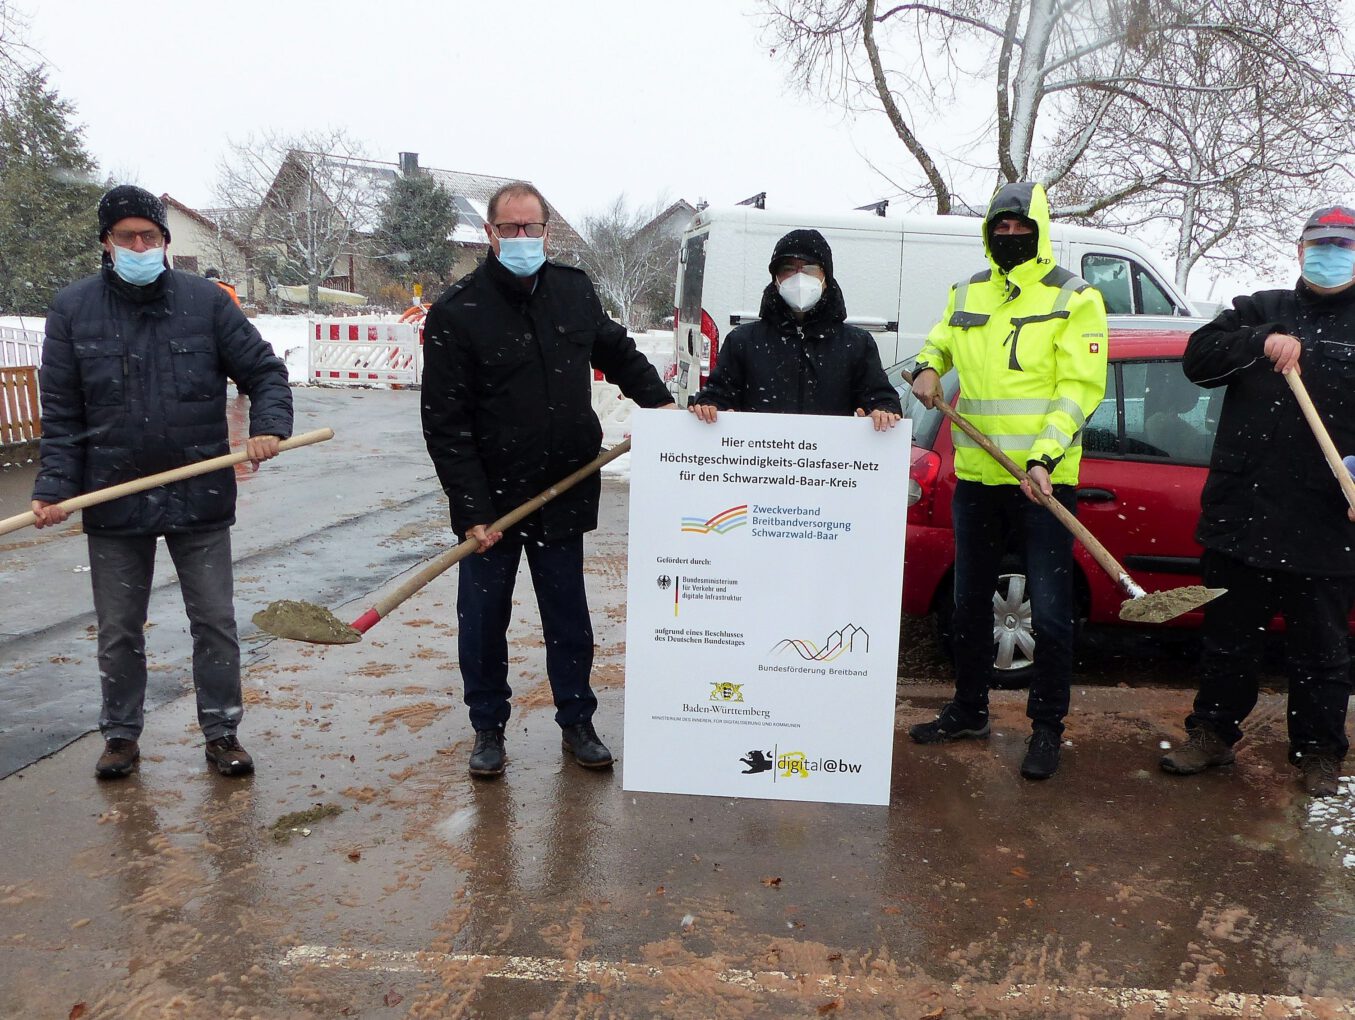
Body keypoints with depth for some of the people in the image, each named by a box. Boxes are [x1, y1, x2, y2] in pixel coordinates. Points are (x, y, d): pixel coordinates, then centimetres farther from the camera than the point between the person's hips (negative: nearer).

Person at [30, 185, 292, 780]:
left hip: (200, 497, 0)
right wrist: (54, 486, -8)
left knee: (215, 621, 6)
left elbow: (264, 370, 3)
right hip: (113, 502, 1)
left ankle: (221, 732, 21)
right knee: (118, 630, 13)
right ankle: (121, 734, 31)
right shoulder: (72, 309, 1)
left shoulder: (206, 301, -1)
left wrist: (269, 425, -16)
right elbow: (61, 414, 2)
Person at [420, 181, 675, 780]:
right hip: (490, 500, -3)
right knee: (483, 620, 10)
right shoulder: (456, 313, -11)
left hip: (563, 495, 3)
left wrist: (659, 401, 6)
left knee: (569, 619, 13)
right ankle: (488, 729, 29)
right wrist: (473, 509, -18)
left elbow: (618, 352, 21)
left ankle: (577, 723, 30)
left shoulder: (573, 291, 3)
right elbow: (445, 423, -13)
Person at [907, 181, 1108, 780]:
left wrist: (1044, 457, -21)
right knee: (969, 602, 14)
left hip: (1044, 479, -5)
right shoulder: (967, 295, 12)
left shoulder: (1073, 298, -3)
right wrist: (929, 367, 8)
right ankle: (968, 712, 31)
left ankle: (1047, 728, 16)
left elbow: (1081, 387, -10)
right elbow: (940, 341, 31)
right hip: (976, 477, 5)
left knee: (1049, 613, -1)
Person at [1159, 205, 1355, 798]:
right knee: (1228, 639, 13)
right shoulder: (1260, 311, 10)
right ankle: (1213, 733, 29)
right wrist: (1262, 342, -18)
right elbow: (1198, 357, -2)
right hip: (1241, 517, 1)